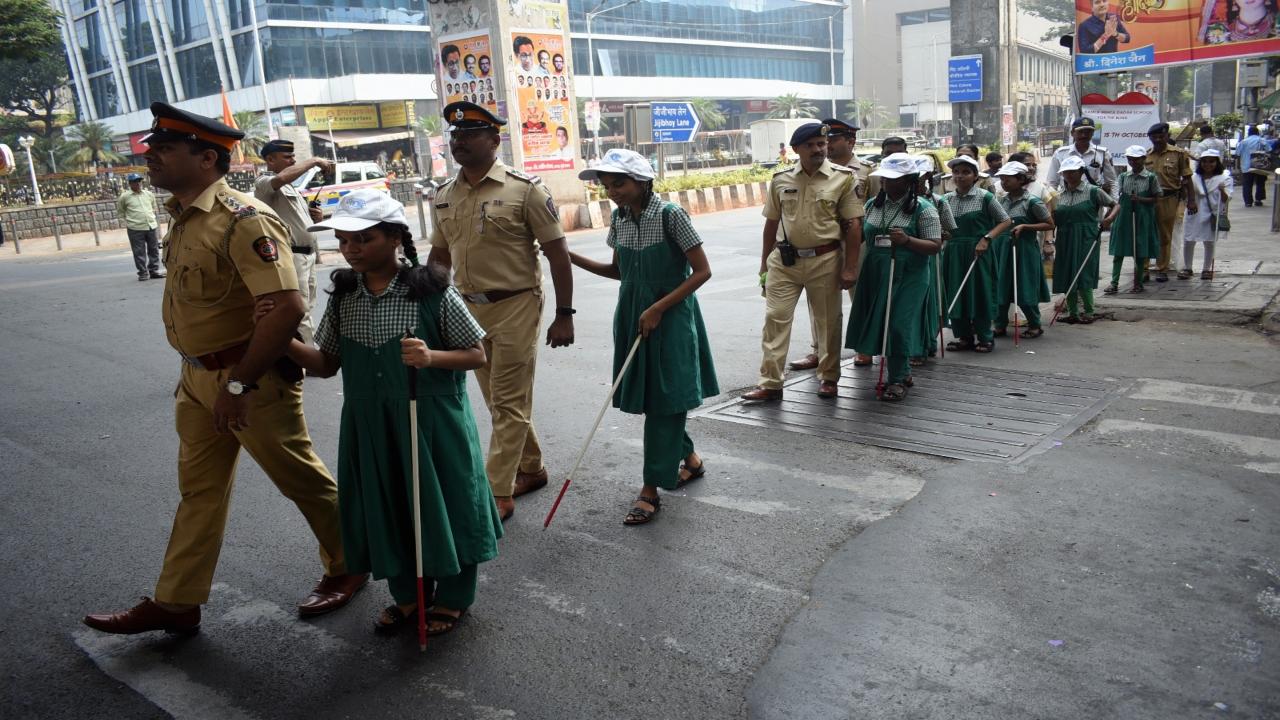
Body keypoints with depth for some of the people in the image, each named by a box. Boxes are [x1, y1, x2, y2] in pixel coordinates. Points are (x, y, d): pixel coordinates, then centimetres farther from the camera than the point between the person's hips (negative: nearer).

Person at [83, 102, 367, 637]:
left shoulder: (243, 220, -22)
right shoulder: (182, 218, 8)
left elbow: (287, 308, -29)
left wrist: (239, 383, -25)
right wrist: (198, 375, 19)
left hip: (252, 381, -9)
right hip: (198, 379, 9)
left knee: (303, 481, 7)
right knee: (199, 490, 16)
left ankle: (348, 568, 28)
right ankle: (176, 603, 29)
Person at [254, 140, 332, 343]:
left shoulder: (291, 188, 21)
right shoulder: (264, 183, -9)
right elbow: (281, 178, -33)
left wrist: (316, 218, 6)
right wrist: (314, 161, -23)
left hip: (308, 255, 10)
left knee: (306, 310, 17)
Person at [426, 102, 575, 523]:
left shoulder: (523, 189, -9)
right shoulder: (443, 197, 8)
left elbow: (557, 252, -8)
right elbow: (439, 256, 17)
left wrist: (564, 315, -11)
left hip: (515, 307, -6)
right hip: (468, 309, 6)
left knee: (509, 402, -2)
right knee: (498, 401, 15)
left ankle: (499, 494, 5)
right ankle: (531, 469, 32)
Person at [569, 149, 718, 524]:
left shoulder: (671, 215, -15)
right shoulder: (619, 219, 4)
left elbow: (702, 271, -14)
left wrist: (658, 309, -18)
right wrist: (573, 258, 3)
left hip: (671, 315, -6)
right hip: (633, 314, 7)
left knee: (664, 399, -2)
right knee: (645, 394, 12)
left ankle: (651, 488, 4)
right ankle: (689, 457, 35)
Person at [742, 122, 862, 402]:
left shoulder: (843, 178, -3)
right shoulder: (781, 180, 5)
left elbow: (853, 224, -4)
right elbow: (771, 223, 11)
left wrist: (850, 267, -9)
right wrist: (764, 265, 11)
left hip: (825, 260, -2)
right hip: (784, 260, 2)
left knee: (828, 321, 9)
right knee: (775, 318, -2)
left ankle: (828, 378, 25)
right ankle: (770, 383, 3)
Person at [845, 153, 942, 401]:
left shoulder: (923, 209, -6)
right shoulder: (872, 205, 9)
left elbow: (935, 246, -10)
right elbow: (859, 236, 18)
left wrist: (907, 240, -24)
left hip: (908, 277, -5)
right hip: (875, 274, 6)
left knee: (898, 325, -8)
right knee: (876, 324, 9)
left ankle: (897, 380, 8)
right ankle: (903, 372, 28)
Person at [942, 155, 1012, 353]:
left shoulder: (985, 197, -4)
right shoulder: (946, 199, 7)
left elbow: (1006, 221, -2)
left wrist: (986, 238, -14)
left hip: (978, 251, -4)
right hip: (954, 253, 4)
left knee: (980, 293, 1)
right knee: (956, 294, 6)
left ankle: (985, 337, 15)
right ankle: (964, 337, 19)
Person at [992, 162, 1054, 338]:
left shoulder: (1032, 202, -10)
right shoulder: (1002, 200, 6)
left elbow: (1050, 225, -7)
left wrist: (1024, 226, -16)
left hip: (1023, 249, -5)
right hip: (1001, 249, 6)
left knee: (1024, 290, 1)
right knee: (1000, 289, 7)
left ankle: (1035, 325, 17)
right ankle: (1001, 325, 18)